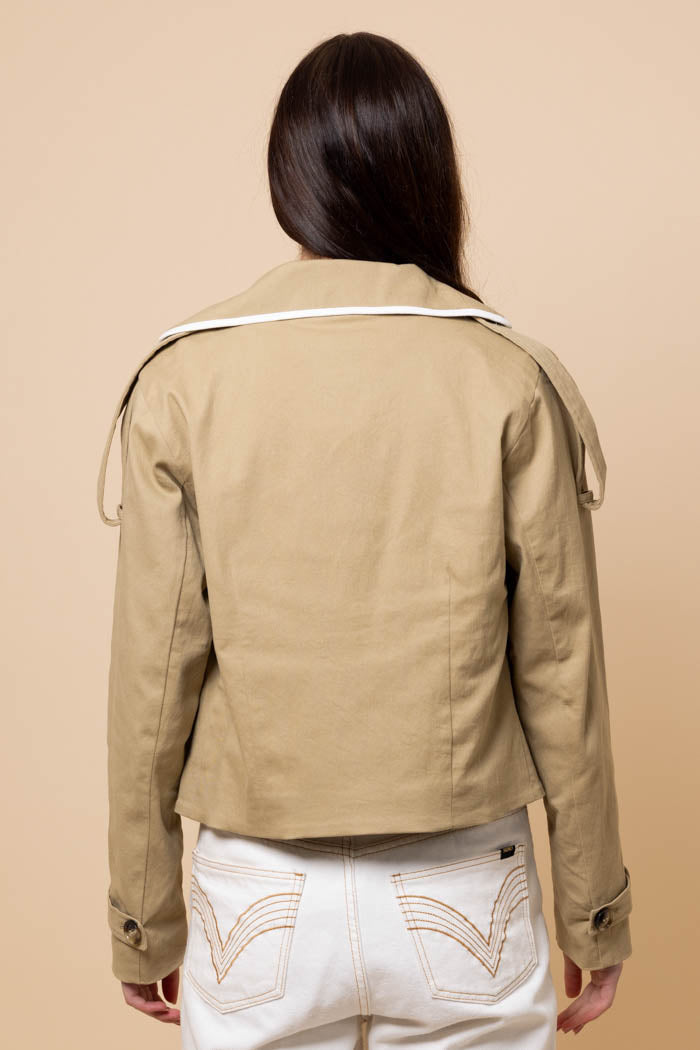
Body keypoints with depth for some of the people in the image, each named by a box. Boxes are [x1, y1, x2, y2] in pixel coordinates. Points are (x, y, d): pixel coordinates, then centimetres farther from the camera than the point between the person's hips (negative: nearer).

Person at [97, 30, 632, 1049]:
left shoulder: (182, 380, -10)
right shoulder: (512, 381, -10)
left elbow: (154, 675, -7)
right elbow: (561, 674, -6)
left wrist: (145, 921, 7)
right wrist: (596, 913, 7)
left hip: (260, 896, 1)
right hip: (465, 897, 0)